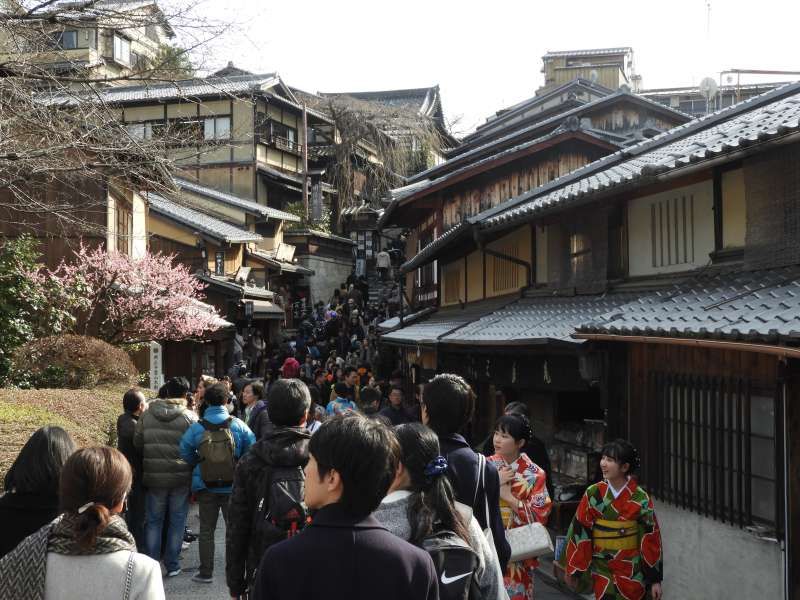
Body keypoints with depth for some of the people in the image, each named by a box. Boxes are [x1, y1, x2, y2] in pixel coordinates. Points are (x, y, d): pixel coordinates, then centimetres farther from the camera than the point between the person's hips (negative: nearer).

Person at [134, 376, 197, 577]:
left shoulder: (147, 415, -1)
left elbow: (137, 443, 3)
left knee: (153, 520, 14)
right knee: (176, 521, 10)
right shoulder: (189, 417, -10)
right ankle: (172, 565, 15)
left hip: (153, 476, 2)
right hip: (181, 477, -2)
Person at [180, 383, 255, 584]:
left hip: (205, 486, 0)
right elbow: (252, 449, -7)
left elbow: (185, 452, -7)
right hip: (232, 486, 0)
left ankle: (206, 572, 15)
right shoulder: (238, 425, -11)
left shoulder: (196, 428, -10)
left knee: (206, 530, 12)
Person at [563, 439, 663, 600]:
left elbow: (651, 539, -5)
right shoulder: (593, 494, -7)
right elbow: (579, 532, -2)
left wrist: (655, 579, -3)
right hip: (602, 572, 1)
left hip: (633, 573, -1)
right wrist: (571, 569, 2)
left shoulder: (640, 499, -10)